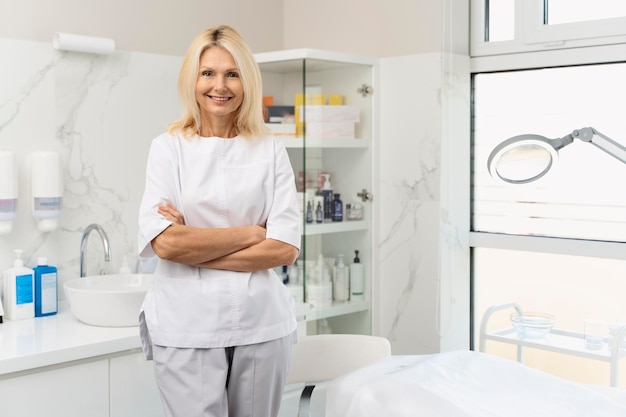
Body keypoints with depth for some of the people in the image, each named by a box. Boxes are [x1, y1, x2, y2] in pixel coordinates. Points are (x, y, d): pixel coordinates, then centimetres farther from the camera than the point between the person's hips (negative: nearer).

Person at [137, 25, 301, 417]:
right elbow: (165, 242, -11)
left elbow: (285, 248, -5)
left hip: (262, 323, 2)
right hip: (188, 326, -1)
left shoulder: (270, 150, 3)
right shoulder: (169, 148, 1)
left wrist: (194, 246, -10)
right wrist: (250, 233, -7)